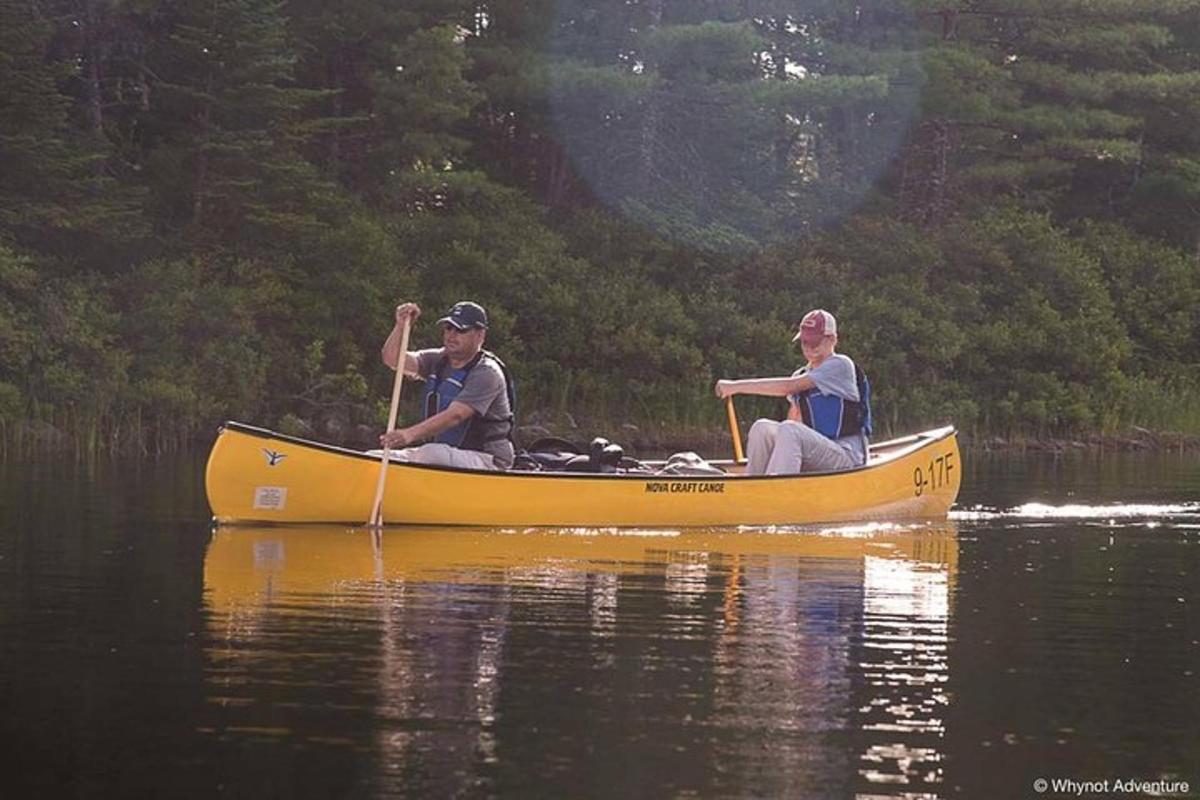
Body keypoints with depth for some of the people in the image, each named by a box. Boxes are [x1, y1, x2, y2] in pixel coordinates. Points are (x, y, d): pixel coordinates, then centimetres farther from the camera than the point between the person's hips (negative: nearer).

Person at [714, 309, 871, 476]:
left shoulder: (840, 366, -7)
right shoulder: (801, 376, 17)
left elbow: (787, 387, -17)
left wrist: (737, 386, -16)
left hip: (848, 458, -7)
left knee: (789, 431, -31)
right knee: (762, 427, -12)